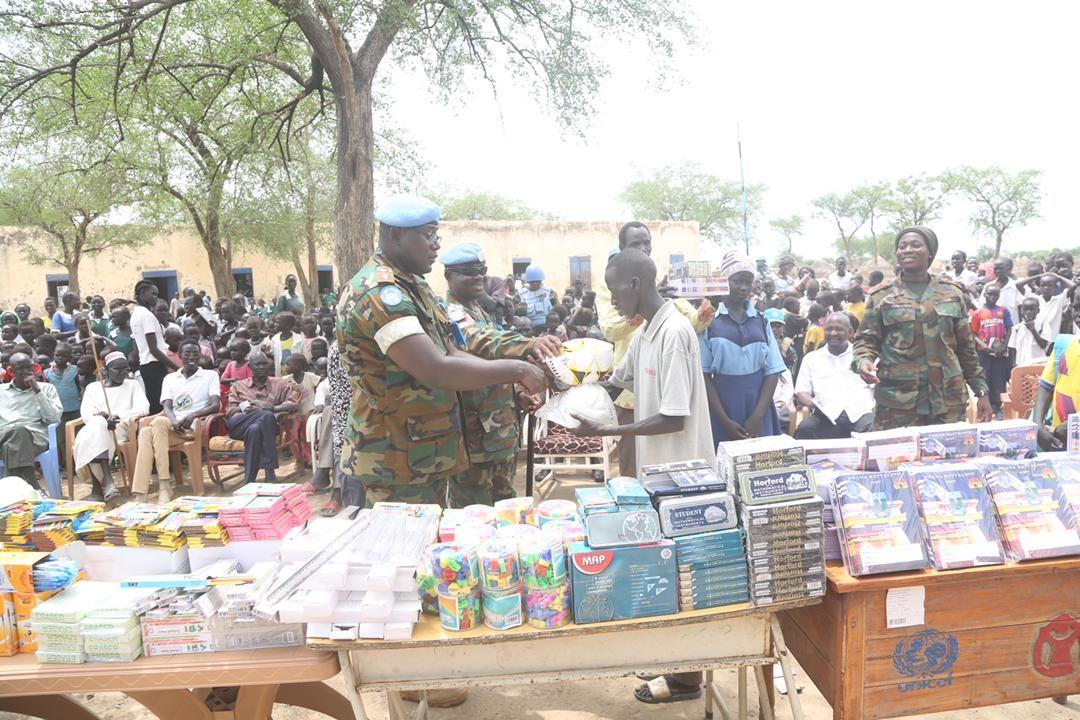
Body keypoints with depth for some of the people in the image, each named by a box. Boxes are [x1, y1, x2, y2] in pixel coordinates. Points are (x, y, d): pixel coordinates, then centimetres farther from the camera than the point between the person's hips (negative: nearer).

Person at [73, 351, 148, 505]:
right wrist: (101, 418, -17)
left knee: (93, 438, -36)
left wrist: (118, 416, -13)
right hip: (95, 427, 2)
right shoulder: (93, 387, 23)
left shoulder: (133, 385, 20)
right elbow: (85, 413, 7)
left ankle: (98, 487, -39)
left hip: (120, 428, -1)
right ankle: (108, 484, -46)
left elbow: (143, 408, 4)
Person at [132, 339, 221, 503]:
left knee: (159, 422, -33)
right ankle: (140, 495, -40)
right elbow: (167, 407, 8)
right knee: (145, 432, -31)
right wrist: (174, 421, -16)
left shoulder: (210, 375, 12)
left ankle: (165, 485, -32)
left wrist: (193, 415, -21)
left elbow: (215, 405, -2)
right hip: (172, 426, 3)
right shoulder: (170, 378, 22)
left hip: (194, 426, -3)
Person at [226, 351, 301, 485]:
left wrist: (271, 407, -7)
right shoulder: (238, 386, 26)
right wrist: (244, 408, -7)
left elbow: (294, 404, 8)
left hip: (265, 426, 1)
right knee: (266, 415, -34)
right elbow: (230, 412, 15)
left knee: (255, 429, -38)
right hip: (238, 425, -1)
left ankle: (249, 481, -39)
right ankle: (270, 473, -40)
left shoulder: (279, 384, 23)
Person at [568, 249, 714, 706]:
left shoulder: (674, 332, -22)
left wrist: (603, 432, -22)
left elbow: (674, 419, -25)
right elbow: (617, 381, 22)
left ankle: (686, 677, 18)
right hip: (659, 470, 9)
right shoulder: (645, 333, 8)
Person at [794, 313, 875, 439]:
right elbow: (801, 392, 15)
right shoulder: (812, 358, 22)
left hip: (861, 413, 0)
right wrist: (810, 402, -8)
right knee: (804, 429, -32)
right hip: (827, 416, 0)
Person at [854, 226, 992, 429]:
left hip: (949, 400, 2)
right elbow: (866, 340, 4)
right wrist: (863, 361, -18)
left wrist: (981, 391, 12)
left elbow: (965, 346, 14)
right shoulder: (881, 296, 5)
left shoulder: (951, 293, 11)